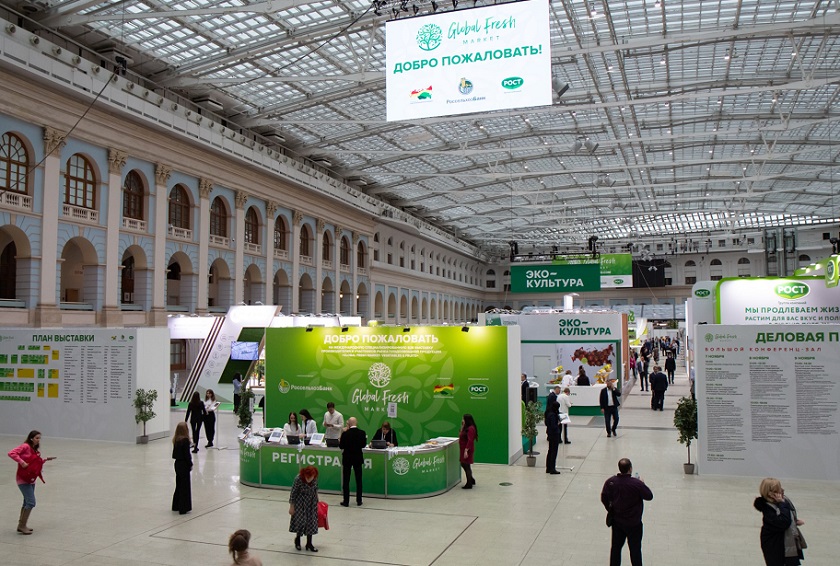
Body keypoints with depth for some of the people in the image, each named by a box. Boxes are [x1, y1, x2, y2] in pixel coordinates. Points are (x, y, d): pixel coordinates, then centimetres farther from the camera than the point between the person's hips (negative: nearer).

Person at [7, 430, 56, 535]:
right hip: (23, 480, -9)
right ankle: (22, 526, -2)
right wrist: (21, 462, -28)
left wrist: (46, 459, 7)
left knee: (27, 503, 17)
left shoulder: (35, 450, 12)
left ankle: (21, 525, 27)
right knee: (31, 502, -11)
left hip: (31, 480, 9)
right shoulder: (25, 446, -14)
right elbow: (11, 453, -24)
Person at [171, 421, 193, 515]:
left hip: (177, 464, 8)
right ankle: (184, 508, 4)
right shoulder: (185, 440, -20)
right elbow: (187, 454, -19)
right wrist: (190, 464, -8)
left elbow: (174, 454, 10)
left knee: (179, 485, 18)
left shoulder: (176, 440, 4)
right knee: (185, 487, 0)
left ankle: (176, 506, 26)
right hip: (184, 465, -8)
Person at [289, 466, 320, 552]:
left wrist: (316, 499, 16)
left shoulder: (315, 478, -16)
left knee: (311, 521, 4)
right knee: (301, 520, -2)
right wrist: (291, 507, -11)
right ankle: (297, 538, 27)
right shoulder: (298, 479, -28)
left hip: (311, 501, 4)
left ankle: (309, 544, 14)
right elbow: (293, 493, -17)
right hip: (300, 501, -4)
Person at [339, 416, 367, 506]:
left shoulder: (345, 434, -16)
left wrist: (340, 441, 11)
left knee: (346, 481, 6)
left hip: (347, 458, -3)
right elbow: (363, 445, 2)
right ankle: (359, 500, 16)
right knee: (358, 480, 12)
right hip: (358, 458, 3)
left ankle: (346, 501, 8)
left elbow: (341, 446, -8)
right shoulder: (362, 433, -8)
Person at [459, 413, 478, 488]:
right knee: (463, 464, 18)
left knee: (466, 465, -3)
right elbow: (461, 436, 17)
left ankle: (469, 484, 7)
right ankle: (471, 480, 32)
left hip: (467, 450, -10)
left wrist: (466, 450, -29)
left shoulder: (471, 428, -19)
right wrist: (462, 427, 8)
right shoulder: (466, 428, 14)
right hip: (463, 449, 10)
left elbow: (470, 441, -25)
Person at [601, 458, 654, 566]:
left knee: (616, 546, 19)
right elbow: (649, 496, -10)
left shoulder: (610, 482, -14)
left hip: (617, 521, 4)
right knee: (635, 548, 13)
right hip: (633, 523, -3)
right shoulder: (637, 484, -25)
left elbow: (604, 498, -3)